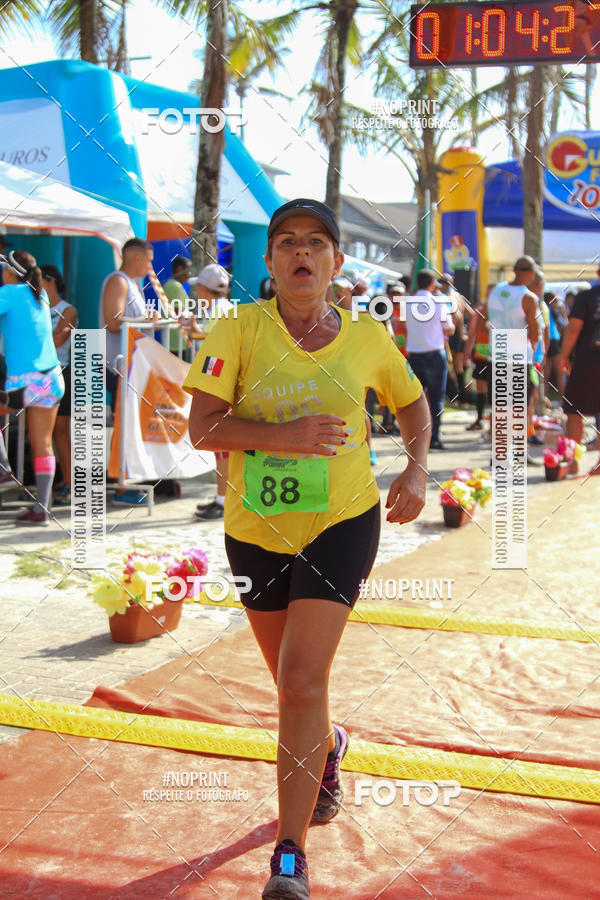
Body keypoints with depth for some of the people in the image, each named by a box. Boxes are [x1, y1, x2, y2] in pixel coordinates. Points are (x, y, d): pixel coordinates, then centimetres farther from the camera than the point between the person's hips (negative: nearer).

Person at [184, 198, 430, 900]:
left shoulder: (366, 336, -2)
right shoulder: (240, 329, -7)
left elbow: (412, 402, 16)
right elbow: (201, 427, -15)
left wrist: (416, 469, 0)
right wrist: (283, 435, -29)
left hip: (342, 524, -1)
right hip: (255, 529, 2)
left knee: (302, 680, -14)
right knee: (292, 683, 17)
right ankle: (328, 747, 54)